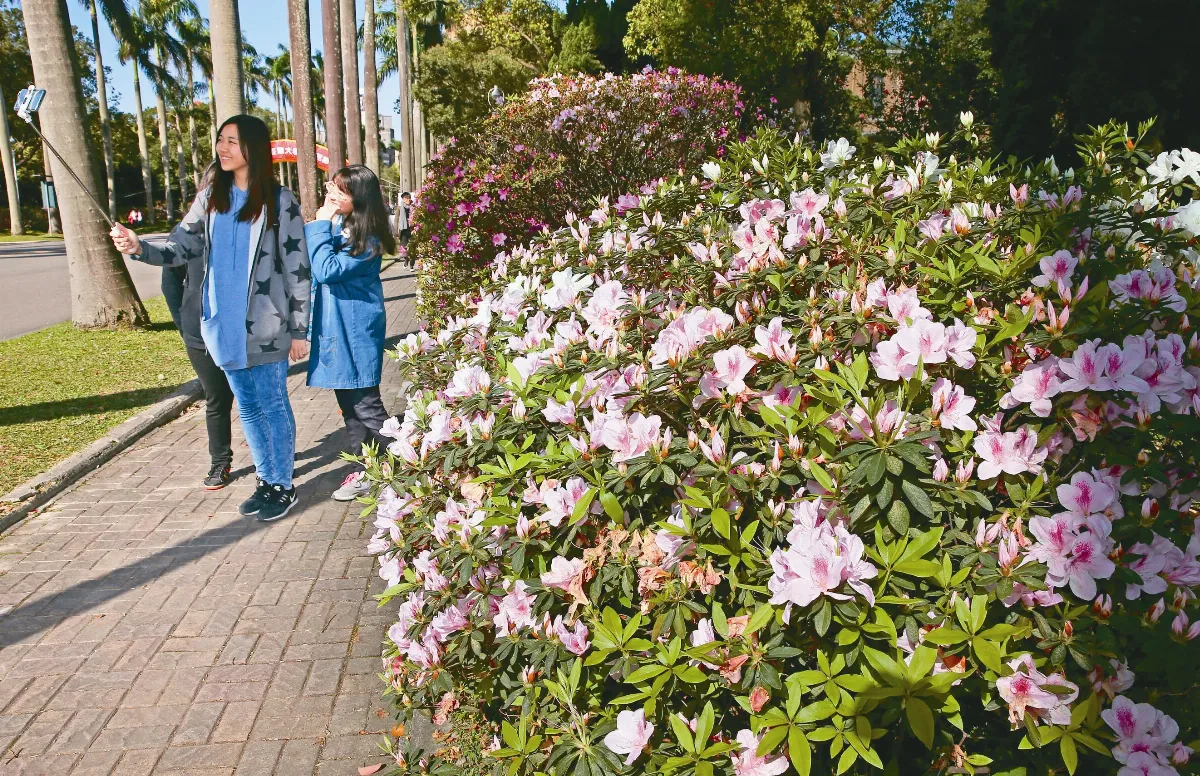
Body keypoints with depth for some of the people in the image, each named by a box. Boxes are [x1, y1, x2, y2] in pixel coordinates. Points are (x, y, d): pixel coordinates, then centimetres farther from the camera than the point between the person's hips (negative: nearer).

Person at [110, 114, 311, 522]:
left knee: (273, 405, 3)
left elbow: (297, 267, -6)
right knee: (247, 406, 14)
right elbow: (180, 249, 4)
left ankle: (283, 485, 17)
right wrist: (140, 248, -17)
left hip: (266, 325, -5)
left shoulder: (279, 201, -6)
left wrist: (299, 329, -7)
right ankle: (266, 480, 28)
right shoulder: (211, 197, 8)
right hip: (223, 324, 5)